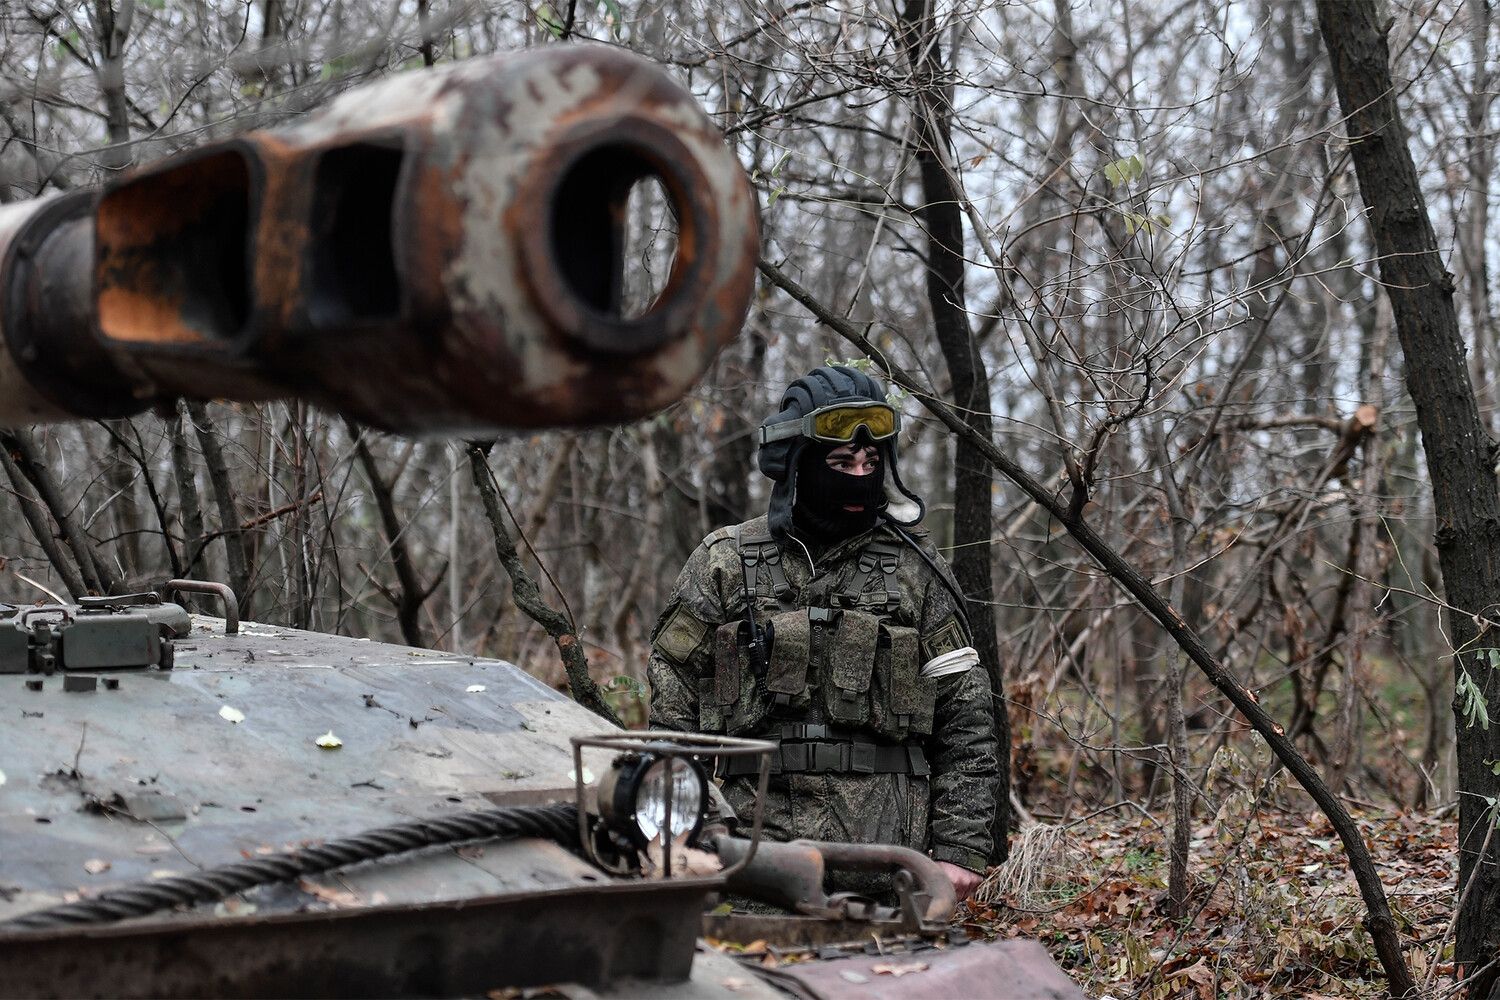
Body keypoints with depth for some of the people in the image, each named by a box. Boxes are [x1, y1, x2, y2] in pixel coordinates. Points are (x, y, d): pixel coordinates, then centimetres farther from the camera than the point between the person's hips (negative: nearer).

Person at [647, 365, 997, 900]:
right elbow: (673, 710, 9)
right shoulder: (724, 564, 7)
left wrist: (961, 847, 1)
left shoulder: (915, 570, 8)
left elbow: (965, 720, 8)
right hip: (756, 846, 0)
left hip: (885, 846, 0)